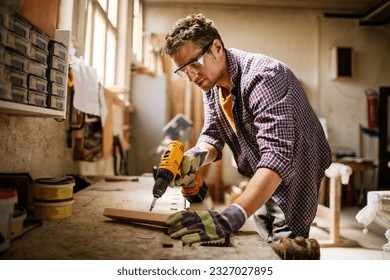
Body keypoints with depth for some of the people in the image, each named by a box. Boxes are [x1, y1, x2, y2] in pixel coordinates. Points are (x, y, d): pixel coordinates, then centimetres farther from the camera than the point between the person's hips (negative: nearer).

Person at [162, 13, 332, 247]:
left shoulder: (262, 77, -31)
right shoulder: (211, 81, -4)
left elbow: (277, 157, -42)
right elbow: (212, 136, -2)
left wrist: (230, 219, -52)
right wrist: (196, 156, -27)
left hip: (294, 174, -7)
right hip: (259, 181, 8)